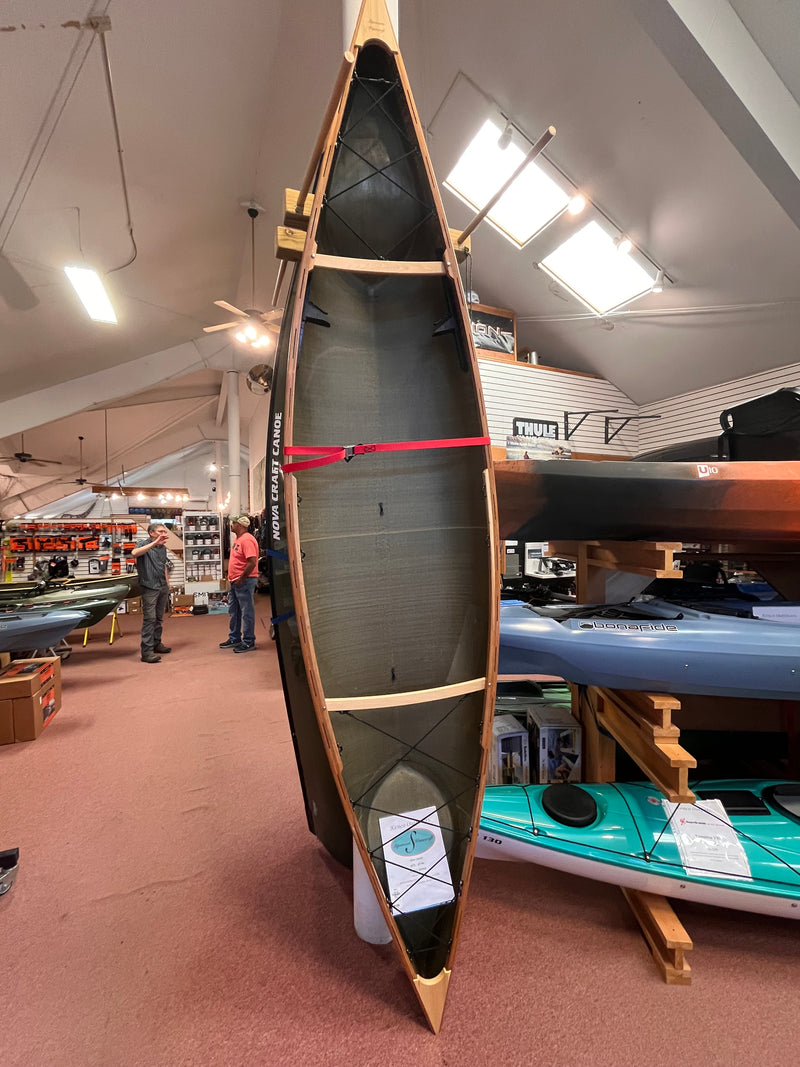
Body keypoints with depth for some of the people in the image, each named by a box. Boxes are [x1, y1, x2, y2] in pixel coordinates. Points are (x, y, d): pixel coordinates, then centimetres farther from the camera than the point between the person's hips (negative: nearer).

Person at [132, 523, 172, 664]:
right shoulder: (143, 543, -8)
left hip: (162, 587, 7)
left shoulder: (162, 547, 13)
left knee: (159, 618, 16)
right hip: (150, 587, -7)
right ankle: (146, 652, -7)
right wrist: (154, 543, -38)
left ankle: (156, 643, 29)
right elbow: (134, 553, -32)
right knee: (149, 619, -9)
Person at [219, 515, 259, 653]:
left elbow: (252, 562, -26)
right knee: (233, 611, 18)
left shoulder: (247, 540, -18)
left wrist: (241, 579, -20)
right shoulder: (238, 539, 15)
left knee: (246, 612, -2)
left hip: (245, 581, -11)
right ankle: (234, 639, 30)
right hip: (235, 582, 11)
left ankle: (249, 642, 6)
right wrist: (233, 579, 16)